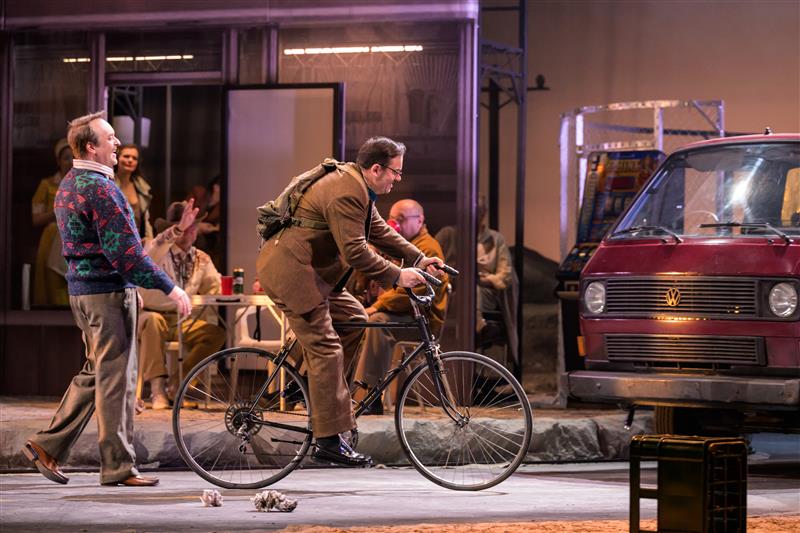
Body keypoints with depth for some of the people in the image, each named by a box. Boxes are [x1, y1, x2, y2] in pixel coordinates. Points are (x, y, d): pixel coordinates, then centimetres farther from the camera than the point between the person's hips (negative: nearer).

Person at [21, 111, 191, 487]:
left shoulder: (69, 185, 14)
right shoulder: (100, 189, -18)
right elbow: (125, 252, -23)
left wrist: (131, 286, 26)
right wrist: (169, 288, -18)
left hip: (82, 290, 10)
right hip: (108, 291, -10)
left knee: (95, 372, 16)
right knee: (116, 379, -3)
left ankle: (48, 445, 16)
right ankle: (118, 466, 3)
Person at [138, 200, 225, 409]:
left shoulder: (201, 259, 14)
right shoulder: (159, 251, -2)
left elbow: (215, 288, 7)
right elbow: (151, 253, -27)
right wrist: (178, 230, -39)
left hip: (183, 321, 4)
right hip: (152, 314, -4)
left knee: (216, 333, -23)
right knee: (152, 321, -40)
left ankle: (176, 384, -13)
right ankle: (157, 387, -35)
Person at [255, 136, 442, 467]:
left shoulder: (356, 187, 12)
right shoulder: (346, 193, -21)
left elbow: (379, 231, 19)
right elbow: (354, 251, -25)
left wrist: (417, 258, 11)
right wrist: (397, 276, -20)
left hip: (312, 271, 11)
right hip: (290, 272, -11)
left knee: (354, 317, 14)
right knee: (326, 349, -11)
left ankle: (321, 389, 18)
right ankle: (329, 441, -9)